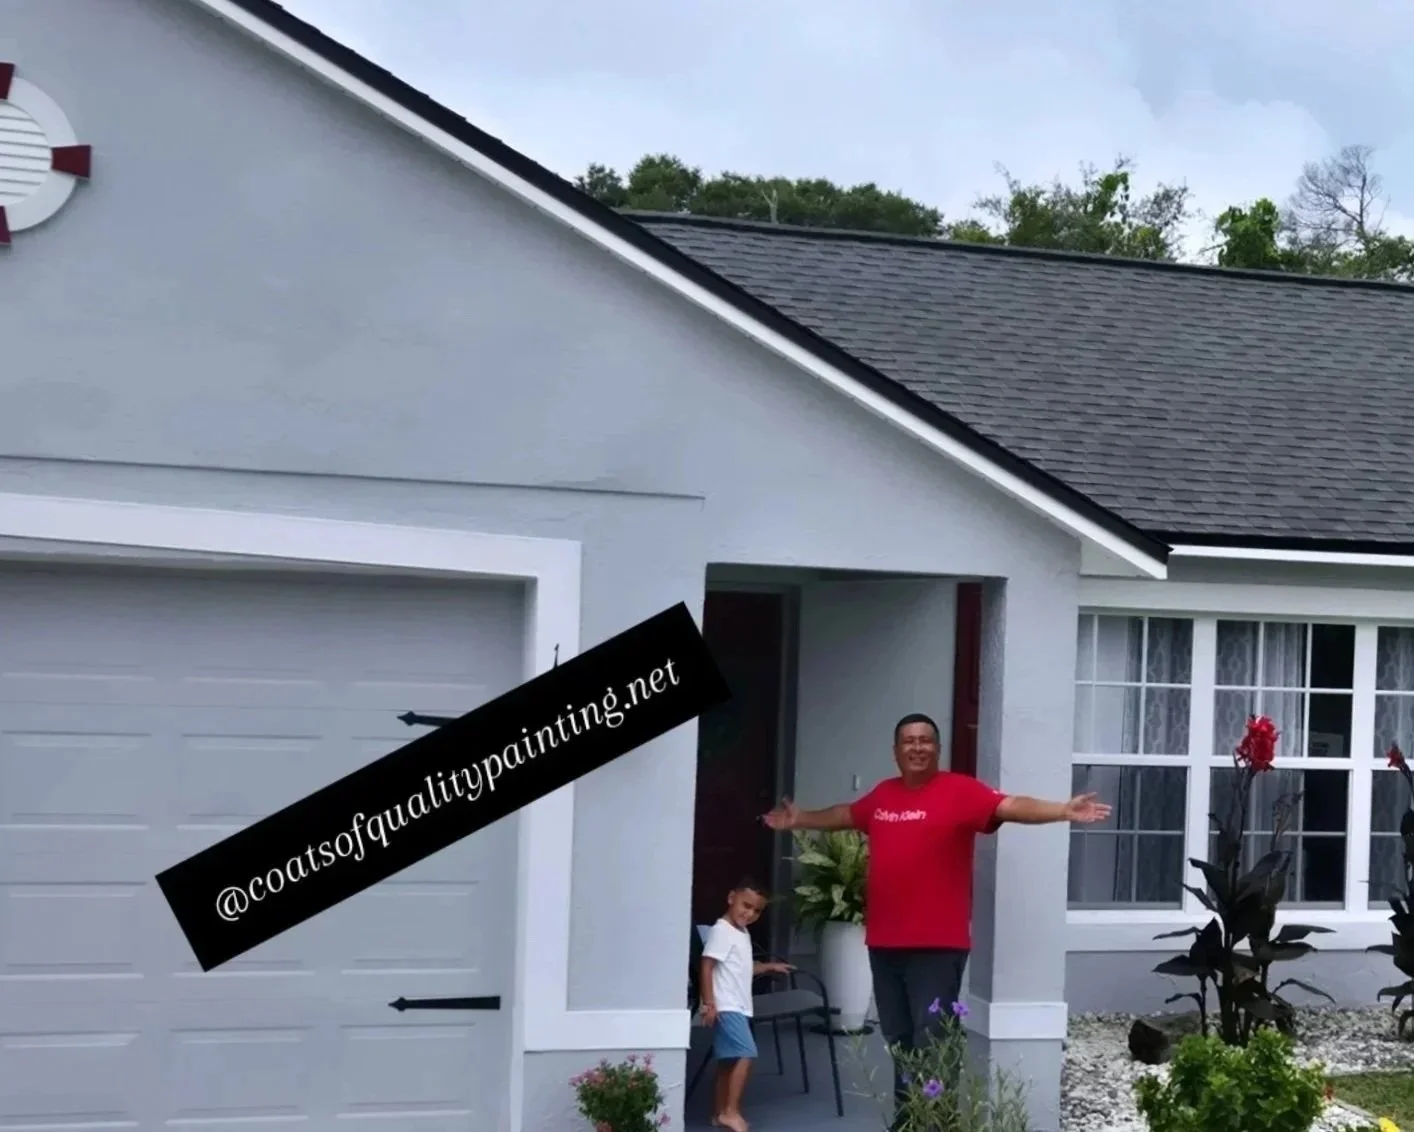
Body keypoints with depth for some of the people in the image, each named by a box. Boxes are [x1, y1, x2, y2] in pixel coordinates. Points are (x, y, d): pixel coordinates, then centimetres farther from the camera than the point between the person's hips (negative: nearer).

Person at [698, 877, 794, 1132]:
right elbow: (706, 967, -18)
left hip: (738, 1007, 10)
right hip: (726, 1007, -10)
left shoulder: (743, 934, 17)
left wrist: (769, 967, 25)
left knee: (729, 1059, 12)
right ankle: (730, 1111, -18)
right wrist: (709, 1003, -23)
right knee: (745, 1054, -18)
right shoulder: (721, 931, -13)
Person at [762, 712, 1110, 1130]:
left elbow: (1012, 806, -21)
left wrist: (1064, 811, -36)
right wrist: (799, 819, 44)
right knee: (898, 1042, 16)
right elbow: (845, 815, 32)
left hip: (938, 945, -6)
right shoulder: (882, 794, 12)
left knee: (932, 1044, -7)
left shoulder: (960, 790, -7)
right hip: (884, 943, 6)